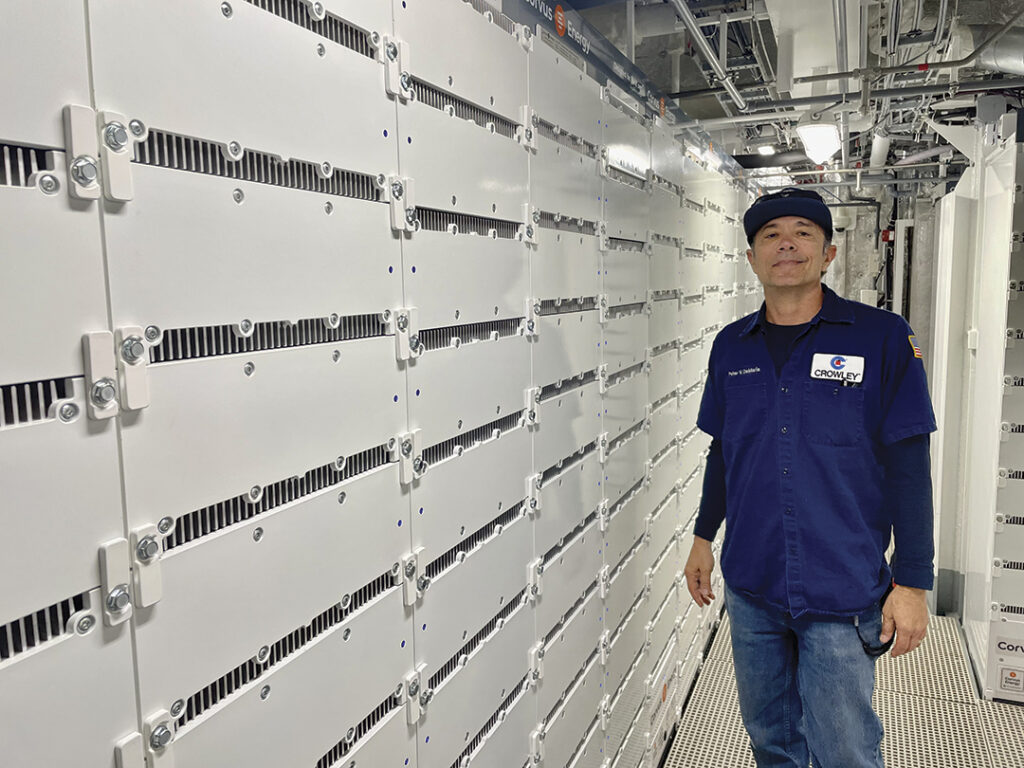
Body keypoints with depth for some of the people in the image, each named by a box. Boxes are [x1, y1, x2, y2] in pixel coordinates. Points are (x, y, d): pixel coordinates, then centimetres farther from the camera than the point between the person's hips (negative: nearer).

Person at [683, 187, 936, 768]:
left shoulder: (882, 337, -7)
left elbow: (909, 466, -8)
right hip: (750, 587, 4)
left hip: (842, 592, -3)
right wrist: (703, 538, 17)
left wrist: (913, 583, -9)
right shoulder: (732, 346, 5)